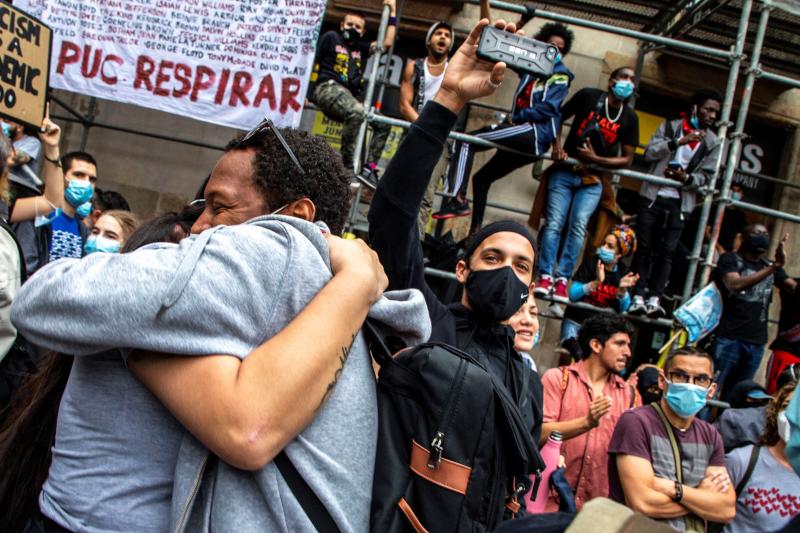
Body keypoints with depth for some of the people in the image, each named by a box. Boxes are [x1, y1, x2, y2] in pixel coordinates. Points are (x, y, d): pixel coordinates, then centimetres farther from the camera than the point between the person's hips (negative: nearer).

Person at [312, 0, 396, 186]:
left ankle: (369, 168, -7)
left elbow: (387, 43, 17)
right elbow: (312, 63, 8)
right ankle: (348, 167, -34)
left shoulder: (361, 48, 24)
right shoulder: (331, 37, 10)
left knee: (383, 123, -4)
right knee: (356, 112, -36)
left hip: (351, 95, 7)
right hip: (328, 88, -7)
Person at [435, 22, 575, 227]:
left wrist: (515, 118, -7)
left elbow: (548, 108, -11)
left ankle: (459, 200, -26)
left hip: (536, 133, -8)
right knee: (482, 178, 12)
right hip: (523, 136, 8)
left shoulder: (560, 76, 2)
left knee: (468, 141, -16)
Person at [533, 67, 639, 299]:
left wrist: (596, 159, -10)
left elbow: (627, 159, 5)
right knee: (554, 222, -11)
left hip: (592, 179, 1)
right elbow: (558, 117, 10)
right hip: (564, 171, -1)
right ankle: (545, 276, -10)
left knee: (578, 226, -14)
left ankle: (562, 279, -13)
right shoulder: (588, 96, 1)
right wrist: (556, 145, -7)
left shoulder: (630, 118, 6)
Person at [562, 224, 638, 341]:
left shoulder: (624, 272, -2)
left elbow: (623, 309, -1)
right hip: (575, 322, -2)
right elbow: (573, 295, -16)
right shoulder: (591, 262, -8)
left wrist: (622, 289, -18)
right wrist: (596, 282, -29)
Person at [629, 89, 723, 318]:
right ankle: (638, 297, -1)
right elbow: (650, 152, -9)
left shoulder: (713, 143, 8)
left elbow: (706, 176, 4)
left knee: (667, 252, -6)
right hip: (653, 196, -1)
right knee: (645, 247, -2)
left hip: (680, 203, 1)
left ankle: (654, 299, -7)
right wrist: (679, 141, -20)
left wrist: (686, 178, -16)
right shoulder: (670, 126, 5)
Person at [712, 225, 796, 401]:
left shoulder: (770, 267, 17)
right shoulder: (730, 259, 2)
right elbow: (735, 284, -17)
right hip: (729, 338, -5)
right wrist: (773, 267, -21)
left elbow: (795, 287, 7)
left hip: (756, 343, 5)